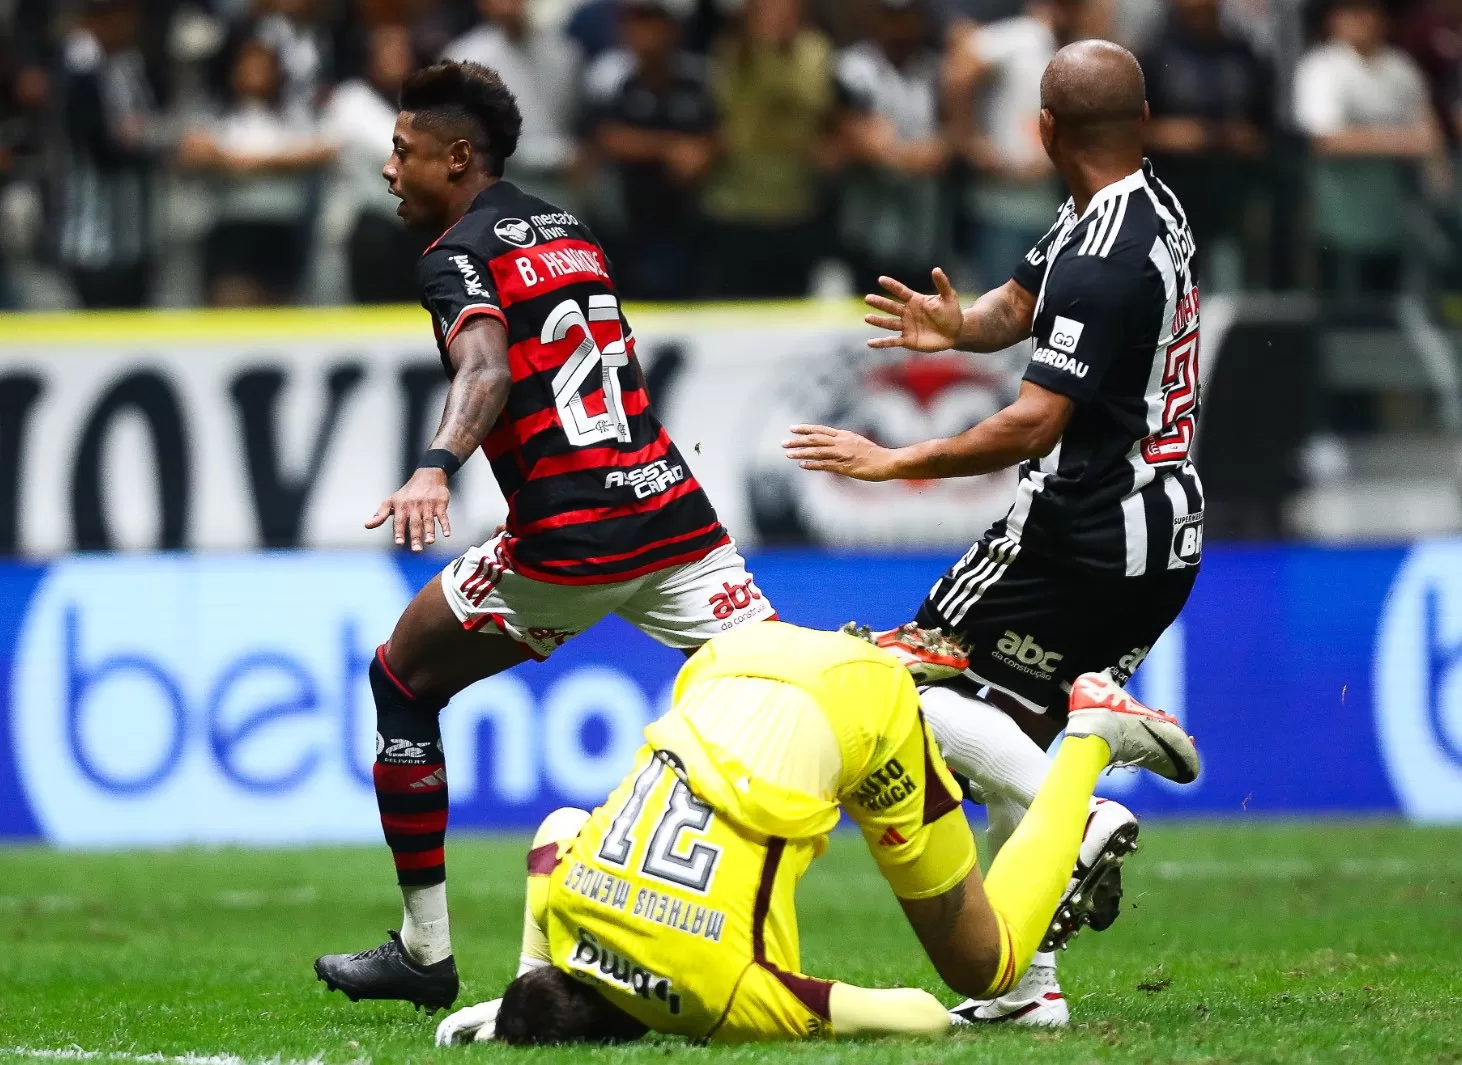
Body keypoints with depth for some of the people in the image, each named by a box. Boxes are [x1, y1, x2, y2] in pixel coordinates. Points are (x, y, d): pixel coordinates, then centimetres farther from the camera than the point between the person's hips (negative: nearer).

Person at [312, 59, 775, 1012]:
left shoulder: (460, 256, -3)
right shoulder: (569, 232, 20)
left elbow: (486, 367, -23)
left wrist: (435, 468, -39)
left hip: (568, 541, -6)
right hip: (674, 514, 6)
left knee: (403, 683, 15)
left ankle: (425, 953, 17)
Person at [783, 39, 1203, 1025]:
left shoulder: (1104, 261, -21)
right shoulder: (1152, 202, 9)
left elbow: (1033, 426, -25)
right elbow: (1022, 304, 14)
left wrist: (895, 461, -18)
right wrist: (960, 324, -8)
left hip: (1082, 537, -9)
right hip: (1164, 544, 9)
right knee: (1013, 733, 14)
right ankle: (1029, 982, 8)